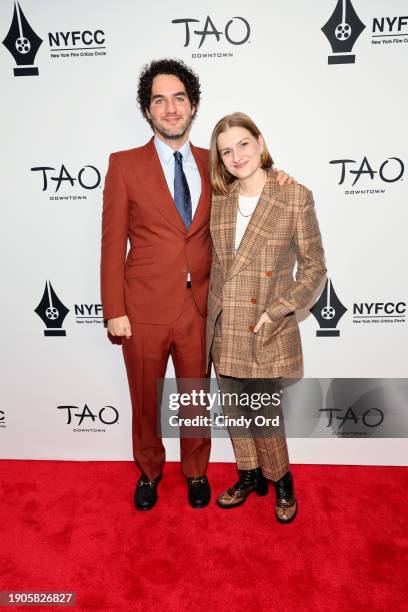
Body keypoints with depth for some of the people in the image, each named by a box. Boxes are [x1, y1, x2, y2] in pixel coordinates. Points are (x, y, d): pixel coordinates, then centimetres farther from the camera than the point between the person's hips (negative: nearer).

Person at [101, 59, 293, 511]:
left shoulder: (211, 164, 7)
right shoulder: (124, 164, -2)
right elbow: (113, 243, -4)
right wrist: (114, 311, -9)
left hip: (199, 308, 2)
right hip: (144, 308, -2)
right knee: (145, 401, 16)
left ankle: (196, 472, 43)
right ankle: (148, 472, 43)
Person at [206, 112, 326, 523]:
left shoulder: (295, 197, -8)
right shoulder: (219, 200, 4)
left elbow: (314, 267, -5)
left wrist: (277, 312, -14)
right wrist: (213, 313, 4)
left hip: (266, 330, -4)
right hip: (224, 329, 5)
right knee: (234, 410, 16)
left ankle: (282, 482, 35)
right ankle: (249, 476, 41)